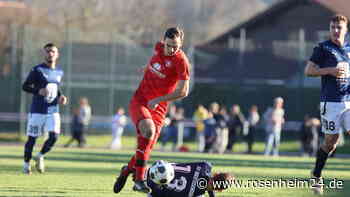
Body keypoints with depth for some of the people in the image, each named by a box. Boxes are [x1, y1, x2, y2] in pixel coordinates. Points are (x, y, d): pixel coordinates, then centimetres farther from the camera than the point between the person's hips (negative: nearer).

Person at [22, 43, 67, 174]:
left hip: (53, 111, 4)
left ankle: (40, 156, 14)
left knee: (54, 136, -11)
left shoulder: (59, 72, 11)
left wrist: (60, 97, 6)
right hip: (37, 111, -4)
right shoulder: (37, 70, -6)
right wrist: (38, 91, -23)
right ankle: (26, 164, 20)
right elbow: (25, 86, -7)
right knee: (32, 138, 1)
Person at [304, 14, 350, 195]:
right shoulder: (323, 48, -1)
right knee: (331, 140, -1)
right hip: (330, 102, -4)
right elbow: (308, 70, -4)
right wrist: (330, 70, -16)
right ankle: (316, 176, 17)